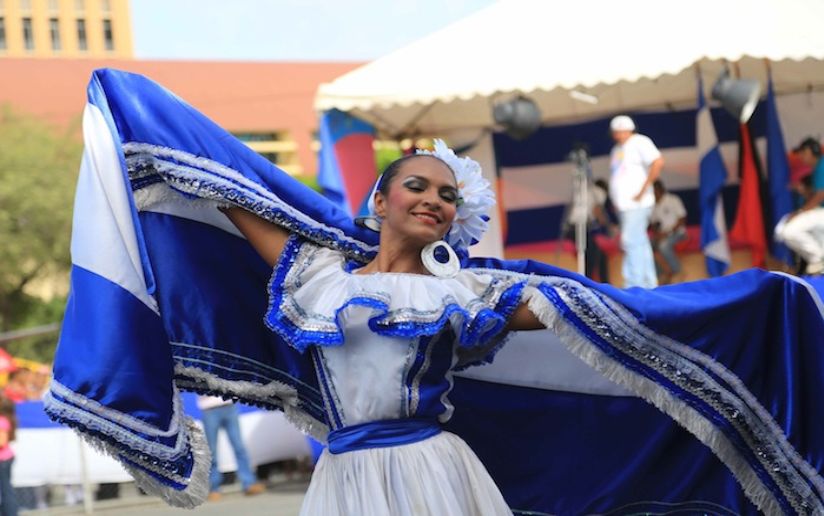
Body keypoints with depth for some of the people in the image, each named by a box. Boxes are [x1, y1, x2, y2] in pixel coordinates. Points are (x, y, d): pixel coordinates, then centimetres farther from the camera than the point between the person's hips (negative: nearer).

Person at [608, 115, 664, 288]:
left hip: (636, 204, -9)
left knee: (632, 242, -16)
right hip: (623, 207, 9)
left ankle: (634, 285, -18)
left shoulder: (640, 142, -4)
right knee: (640, 245, 9)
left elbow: (658, 162, -17)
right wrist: (615, 201, 16)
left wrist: (644, 189, -18)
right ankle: (649, 284, 12)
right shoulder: (617, 149, 21)